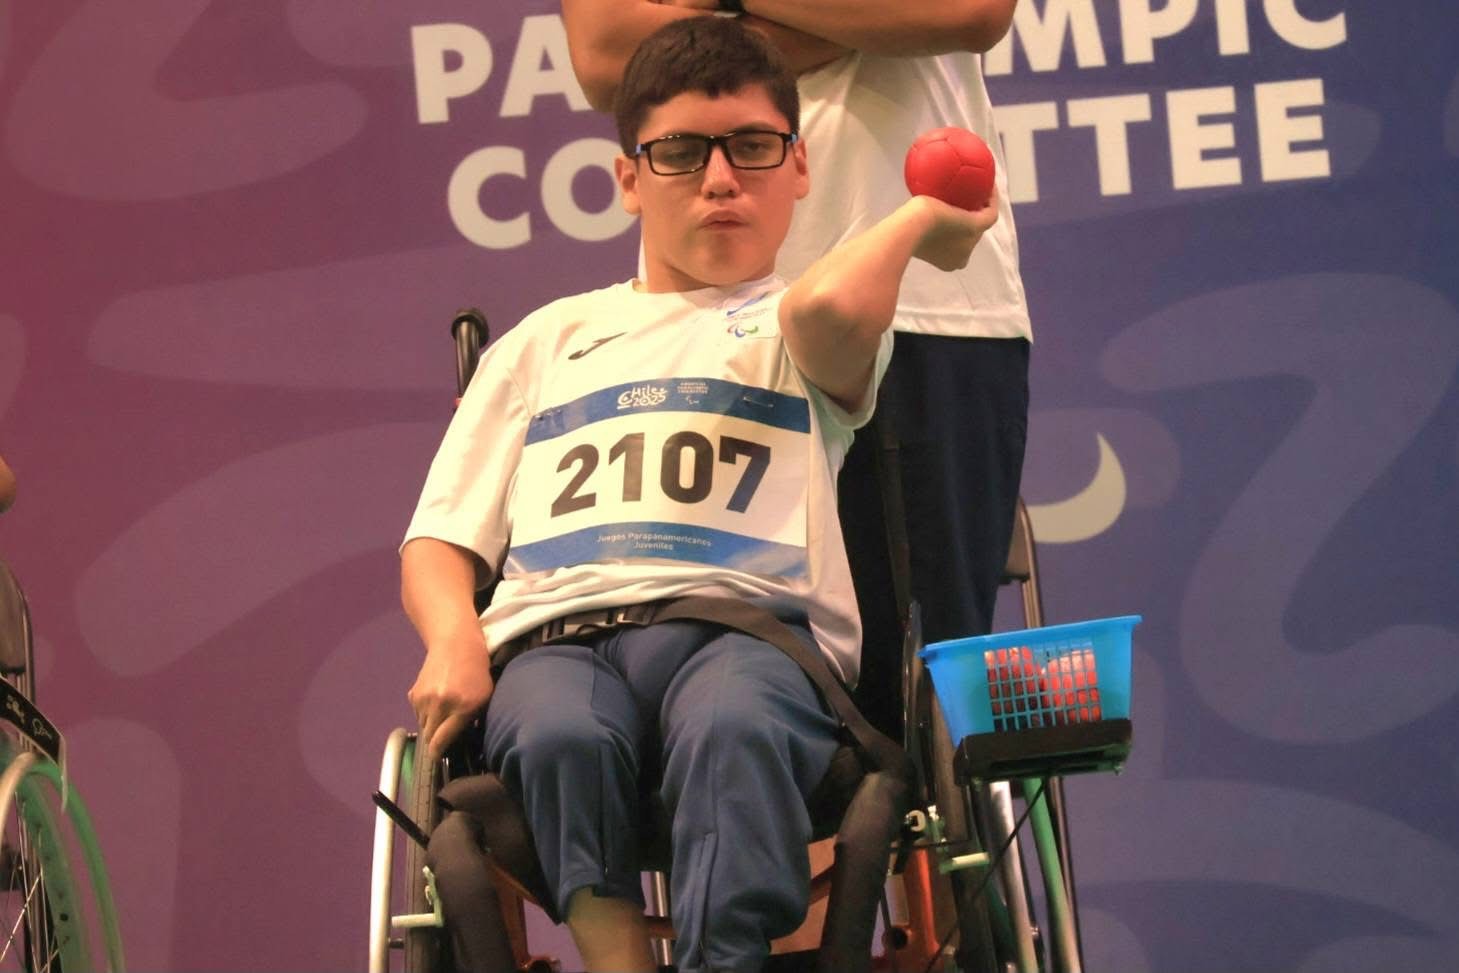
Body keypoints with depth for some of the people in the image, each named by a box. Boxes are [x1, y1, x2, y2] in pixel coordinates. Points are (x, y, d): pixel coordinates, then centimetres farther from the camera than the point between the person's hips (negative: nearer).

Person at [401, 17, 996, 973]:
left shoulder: (795, 330, 23)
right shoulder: (546, 341, 33)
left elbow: (829, 307, -7)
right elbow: (440, 541, 24)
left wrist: (921, 221, 13)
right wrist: (454, 640, 1)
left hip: (745, 623, -2)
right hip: (551, 638, 2)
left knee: (733, 729, -39)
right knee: (562, 737, -36)